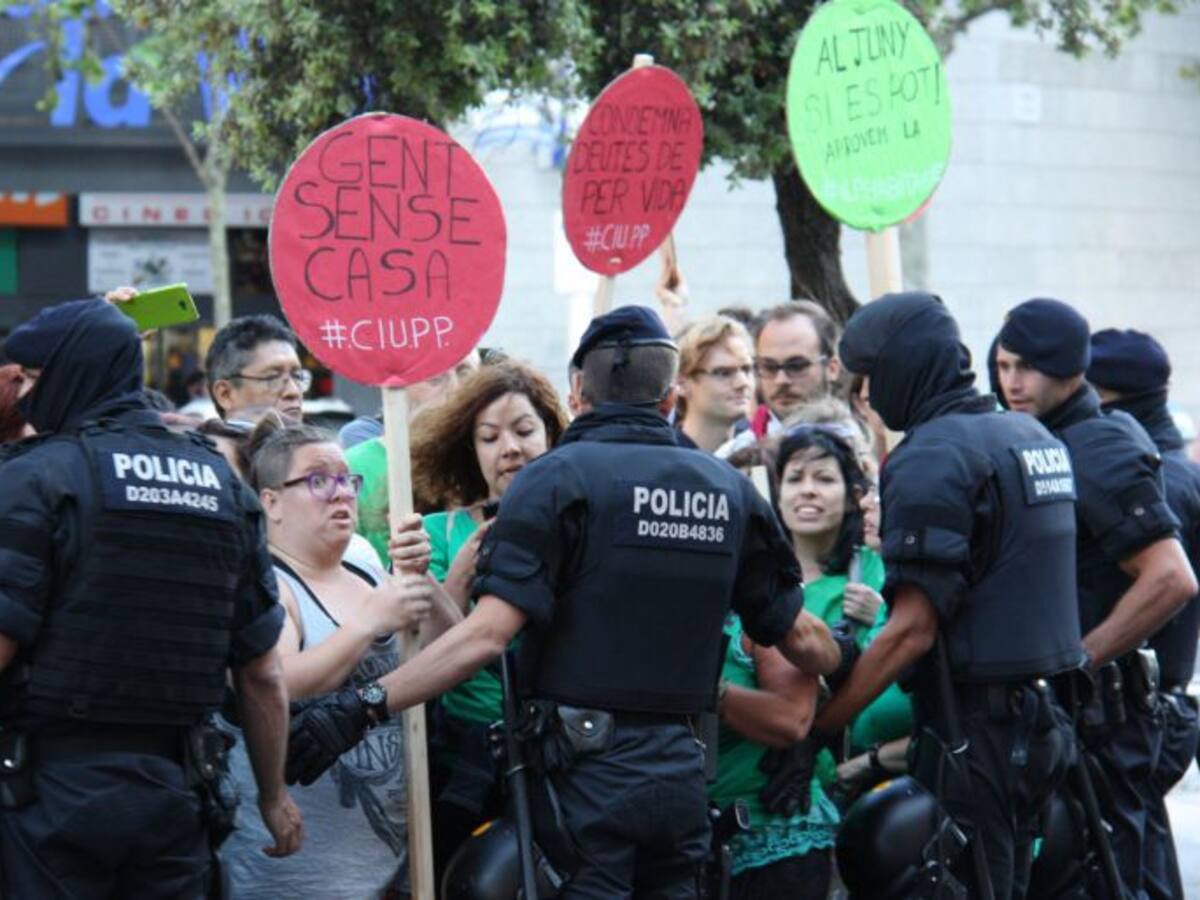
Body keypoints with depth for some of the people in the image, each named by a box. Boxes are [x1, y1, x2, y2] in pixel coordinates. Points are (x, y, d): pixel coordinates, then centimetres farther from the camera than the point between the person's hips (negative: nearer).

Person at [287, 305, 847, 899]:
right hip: (682, 772, 5)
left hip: (586, 769, -5)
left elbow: (488, 633, -17)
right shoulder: (728, 490, 8)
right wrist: (851, 661, 38)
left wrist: (360, 709, -17)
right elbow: (799, 637, 15)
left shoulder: (558, 477, -6)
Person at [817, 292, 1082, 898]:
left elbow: (913, 629, -20)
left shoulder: (932, 456, -14)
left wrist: (819, 723, -16)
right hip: (1038, 719, 9)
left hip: (971, 728, -9)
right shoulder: (1033, 436, 15)